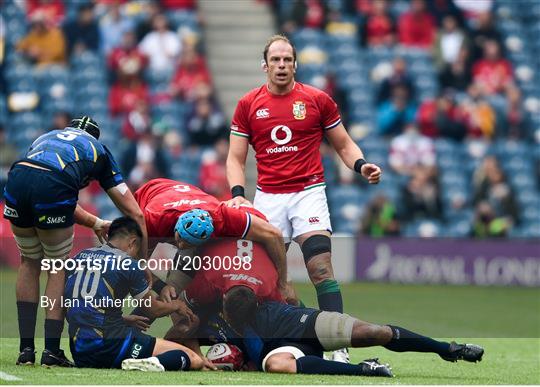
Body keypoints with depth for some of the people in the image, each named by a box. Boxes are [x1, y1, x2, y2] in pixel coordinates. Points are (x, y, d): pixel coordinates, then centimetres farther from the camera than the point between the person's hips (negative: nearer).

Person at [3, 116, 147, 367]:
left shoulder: (46, 137, 40)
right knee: (59, 266, 18)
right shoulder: (98, 149, 31)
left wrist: (95, 223, 48)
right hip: (53, 185, -3)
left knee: (29, 262, 24)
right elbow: (134, 214, 30)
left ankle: (26, 349, 20)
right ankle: (52, 351, 12)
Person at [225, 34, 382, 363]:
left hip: (308, 191, -2)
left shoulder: (317, 100, 4)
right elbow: (236, 157, 9)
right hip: (268, 197, 2)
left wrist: (362, 166, -9)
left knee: (321, 268, -16)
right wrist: (238, 193, -8)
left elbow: (344, 144, 11)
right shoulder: (248, 105, 7)